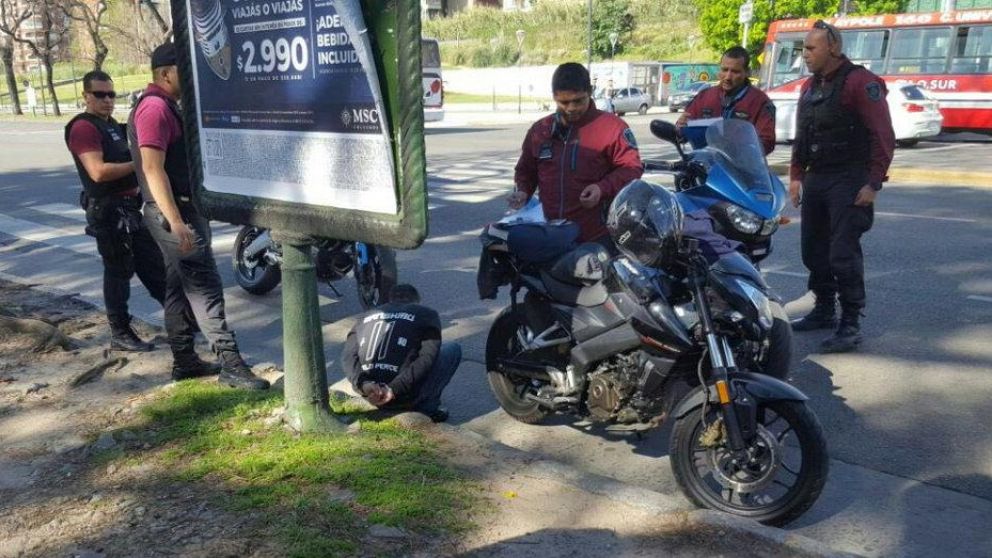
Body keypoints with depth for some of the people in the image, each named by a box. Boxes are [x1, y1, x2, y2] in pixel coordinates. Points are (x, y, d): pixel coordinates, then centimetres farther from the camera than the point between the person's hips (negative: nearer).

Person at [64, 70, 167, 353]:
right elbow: (98, 171, -25)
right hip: (108, 210, -9)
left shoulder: (111, 124, 16)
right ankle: (120, 334, 8)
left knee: (152, 263, 13)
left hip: (130, 205, 9)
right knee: (119, 271, -2)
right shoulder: (83, 127, -13)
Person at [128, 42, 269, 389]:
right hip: (175, 211, -11)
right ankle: (230, 363, -10)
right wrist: (177, 223, -29)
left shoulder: (164, 106, 17)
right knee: (205, 285, -11)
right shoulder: (155, 108, -16)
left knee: (180, 287, 13)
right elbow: (153, 170, -24)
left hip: (181, 209, 11)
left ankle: (184, 360, 21)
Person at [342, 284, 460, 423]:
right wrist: (394, 390, -17)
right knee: (453, 349, 16)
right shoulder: (426, 315, 6)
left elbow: (348, 357, -2)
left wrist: (363, 384, -17)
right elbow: (426, 358, -12)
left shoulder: (366, 318, 17)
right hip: (405, 396, -5)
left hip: (371, 394, 6)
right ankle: (427, 407, 3)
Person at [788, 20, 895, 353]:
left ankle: (850, 324, -3)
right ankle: (824, 310, 26)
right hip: (816, 179, 8)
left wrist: (874, 183, -17)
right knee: (814, 249, 12)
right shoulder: (809, 87, 15)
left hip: (849, 181, -8)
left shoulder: (860, 82, -9)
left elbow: (883, 135, -13)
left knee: (843, 253, -10)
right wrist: (795, 176, 14)